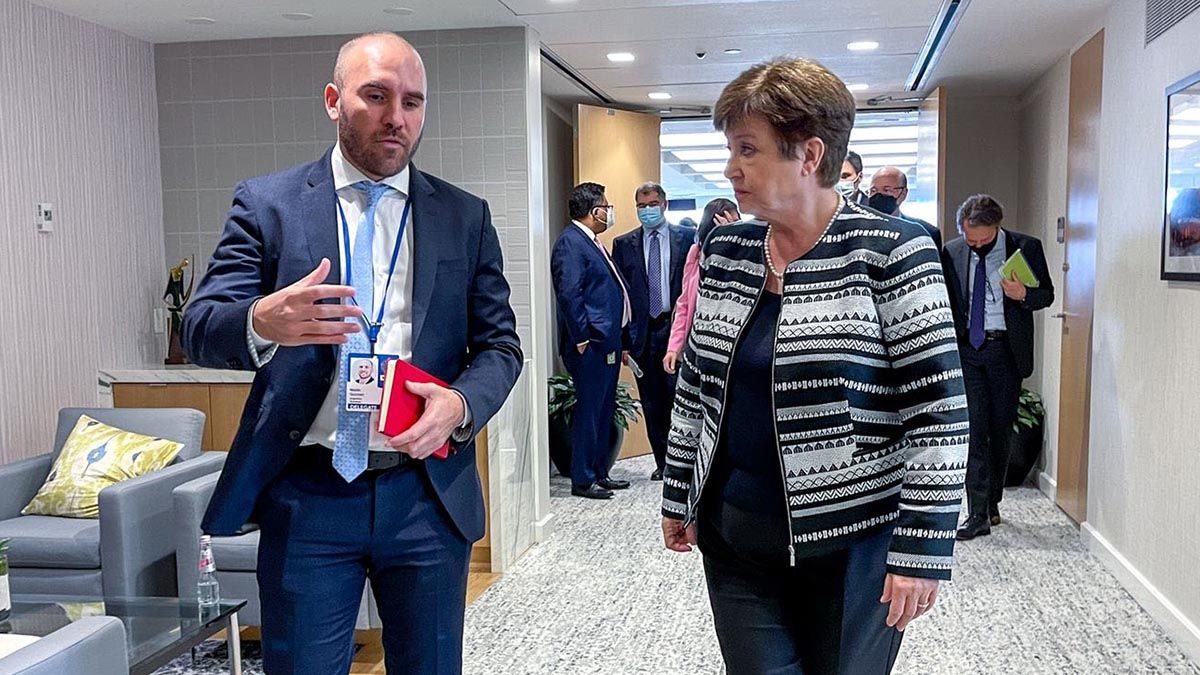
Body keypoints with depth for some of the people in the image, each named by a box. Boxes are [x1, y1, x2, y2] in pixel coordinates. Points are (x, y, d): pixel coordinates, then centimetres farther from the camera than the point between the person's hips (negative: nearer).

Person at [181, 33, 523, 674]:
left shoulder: (465, 217, 7)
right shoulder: (266, 203, 2)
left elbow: (499, 344, 7)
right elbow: (200, 328, -5)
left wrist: (461, 403, -15)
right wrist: (262, 323, -29)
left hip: (429, 493, 2)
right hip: (306, 498, -1)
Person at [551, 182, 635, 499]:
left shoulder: (591, 242, 18)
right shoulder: (570, 242, -13)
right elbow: (569, 293, -22)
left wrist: (623, 337, 18)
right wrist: (582, 339, -20)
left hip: (607, 344, 10)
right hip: (591, 345, -10)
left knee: (604, 411, 15)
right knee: (589, 411, -3)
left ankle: (600, 473, 25)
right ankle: (582, 480, 6)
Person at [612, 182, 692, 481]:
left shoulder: (687, 237, 4)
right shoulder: (623, 244, 8)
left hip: (677, 329, -2)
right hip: (642, 333, 2)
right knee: (652, 404, 8)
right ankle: (662, 462, 19)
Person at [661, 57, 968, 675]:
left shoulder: (891, 252, -12)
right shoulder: (723, 253, 5)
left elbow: (939, 411, -13)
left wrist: (923, 546, -15)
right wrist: (677, 496, 15)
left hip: (852, 544, -4)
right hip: (734, 536, 4)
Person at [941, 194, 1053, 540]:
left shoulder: (1026, 248, -2)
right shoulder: (952, 252, 3)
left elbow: (1047, 294, 4)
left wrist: (1024, 295, -17)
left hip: (1005, 349, 0)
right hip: (966, 349, 1)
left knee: (1001, 428, 9)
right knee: (973, 428, -6)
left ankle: (993, 501, 27)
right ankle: (978, 514, -5)